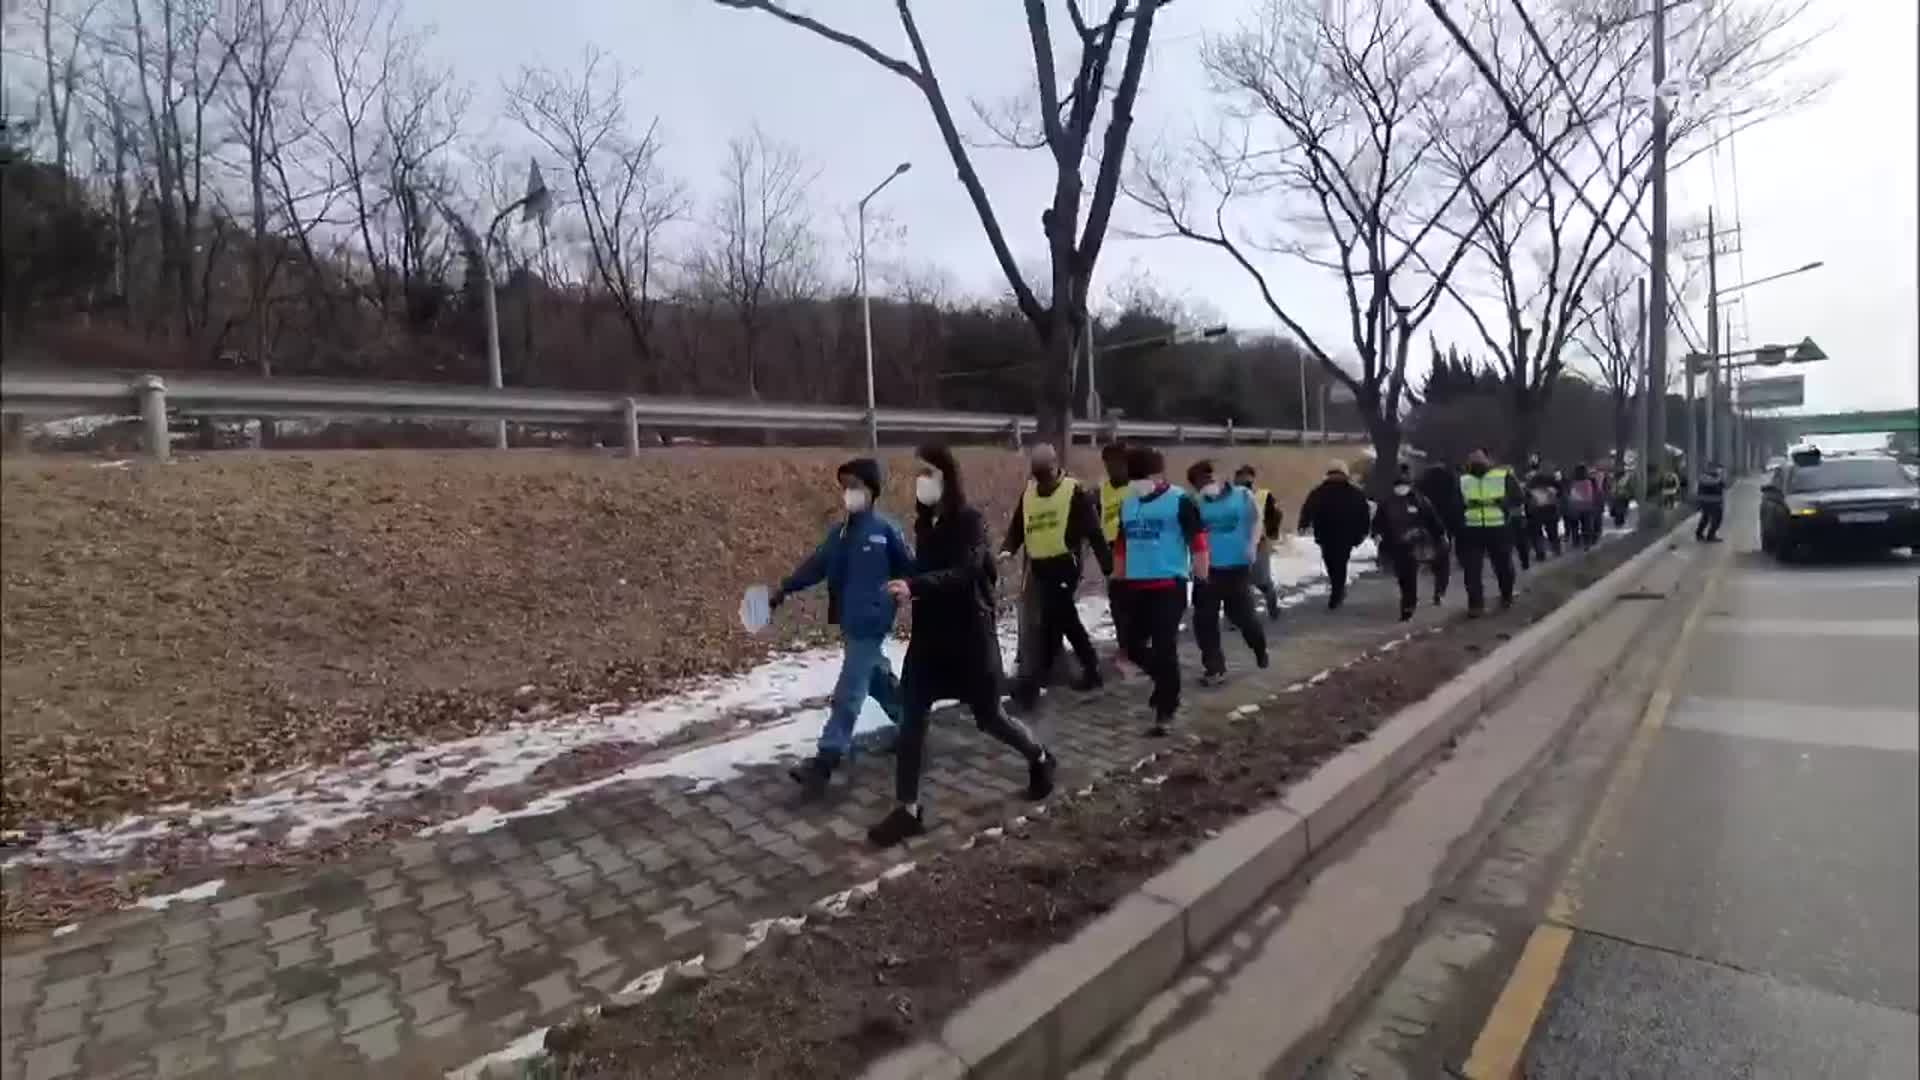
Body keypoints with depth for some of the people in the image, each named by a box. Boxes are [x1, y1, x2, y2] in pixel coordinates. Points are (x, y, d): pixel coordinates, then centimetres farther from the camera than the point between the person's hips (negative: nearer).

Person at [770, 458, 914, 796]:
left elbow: (909, 570, -6)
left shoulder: (885, 530, -11)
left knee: (848, 693, -7)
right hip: (849, 622, 8)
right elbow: (816, 565, 8)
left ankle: (824, 761, -5)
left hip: (870, 624, -7)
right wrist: (784, 588, 0)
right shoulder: (838, 531, 7)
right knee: (879, 681, 22)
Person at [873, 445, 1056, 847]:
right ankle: (907, 810, 10)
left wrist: (913, 585, -43)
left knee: (989, 716, 9)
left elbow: (964, 571, -30)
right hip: (929, 633, 6)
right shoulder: (925, 522, 7)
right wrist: (907, 585, -2)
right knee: (911, 719, -1)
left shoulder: (971, 520, -15)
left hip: (971, 635, -6)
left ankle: (1040, 759, 38)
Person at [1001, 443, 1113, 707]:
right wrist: (1007, 549, -7)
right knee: (1067, 621, 16)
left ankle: (1032, 682, -9)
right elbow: (1017, 528, 14)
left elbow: (1094, 531, -6)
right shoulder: (1028, 494, 12)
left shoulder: (1074, 491, -5)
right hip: (1039, 568, 7)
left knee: (1050, 623, -10)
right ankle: (1091, 669, 32)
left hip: (1064, 566, -6)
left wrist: (1108, 566, -7)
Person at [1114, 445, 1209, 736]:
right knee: (1134, 647, 7)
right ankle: (1167, 681, 35)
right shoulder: (1127, 504, 13)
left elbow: (1198, 543, -9)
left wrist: (1201, 580, -12)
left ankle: (1165, 712, 6)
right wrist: (1118, 580, 20)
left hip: (1170, 585, -6)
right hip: (1136, 586, 6)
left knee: (1165, 648, -6)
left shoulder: (1180, 501, -6)